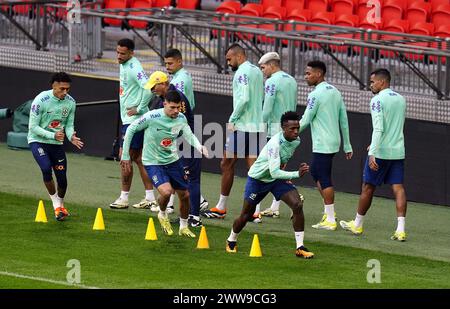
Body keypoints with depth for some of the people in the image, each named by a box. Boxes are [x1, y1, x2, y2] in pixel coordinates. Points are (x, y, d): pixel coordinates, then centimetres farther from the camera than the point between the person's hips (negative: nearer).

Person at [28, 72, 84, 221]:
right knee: (46, 168, -28)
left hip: (57, 143, 4)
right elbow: (33, 126, -17)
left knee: (62, 179, 1)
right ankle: (56, 206, -11)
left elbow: (69, 125, 5)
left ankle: (61, 205, 32)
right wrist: (53, 135, -28)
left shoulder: (70, 102, -5)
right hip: (37, 141, -4)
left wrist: (71, 137, -17)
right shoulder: (41, 100, -20)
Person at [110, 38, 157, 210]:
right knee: (138, 159, 11)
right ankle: (150, 198, 14)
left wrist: (140, 109, -21)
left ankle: (124, 198, 1)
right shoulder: (124, 66, 13)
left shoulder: (134, 67, -18)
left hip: (134, 119, -10)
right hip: (128, 119, 10)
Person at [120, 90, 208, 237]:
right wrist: (125, 156, -6)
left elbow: (189, 135, -9)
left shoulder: (181, 118, -6)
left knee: (185, 195, 9)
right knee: (166, 191, -26)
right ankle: (162, 215, 8)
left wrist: (200, 147, -32)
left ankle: (183, 227, 35)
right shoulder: (152, 117, -21)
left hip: (173, 160, 5)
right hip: (153, 163, -5)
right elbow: (131, 130, -10)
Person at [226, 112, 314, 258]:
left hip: (277, 178, 6)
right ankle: (231, 241, 38)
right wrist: (297, 174, -45)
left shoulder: (296, 141, -9)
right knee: (246, 215, 7)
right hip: (258, 178, -6)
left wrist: (285, 177, 14)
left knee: (298, 204, -16)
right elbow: (274, 172, -40)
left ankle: (300, 248, -13)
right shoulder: (275, 143, -34)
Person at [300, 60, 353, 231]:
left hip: (322, 145, -9)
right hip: (334, 142, 9)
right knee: (315, 172, 19)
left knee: (324, 180, -5)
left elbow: (305, 121, -11)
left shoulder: (316, 95, -14)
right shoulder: (335, 92, 11)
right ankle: (329, 211, 17)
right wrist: (347, 145, 18)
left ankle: (330, 219, -5)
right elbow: (344, 120, 14)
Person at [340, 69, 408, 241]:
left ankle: (357, 225, 20)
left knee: (368, 187, 7)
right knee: (398, 188, 0)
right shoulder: (401, 100, 13)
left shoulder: (378, 100, -10)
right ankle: (400, 230, -9)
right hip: (398, 151, 6)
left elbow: (378, 128, -20)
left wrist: (373, 153, -23)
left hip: (380, 152, -6)